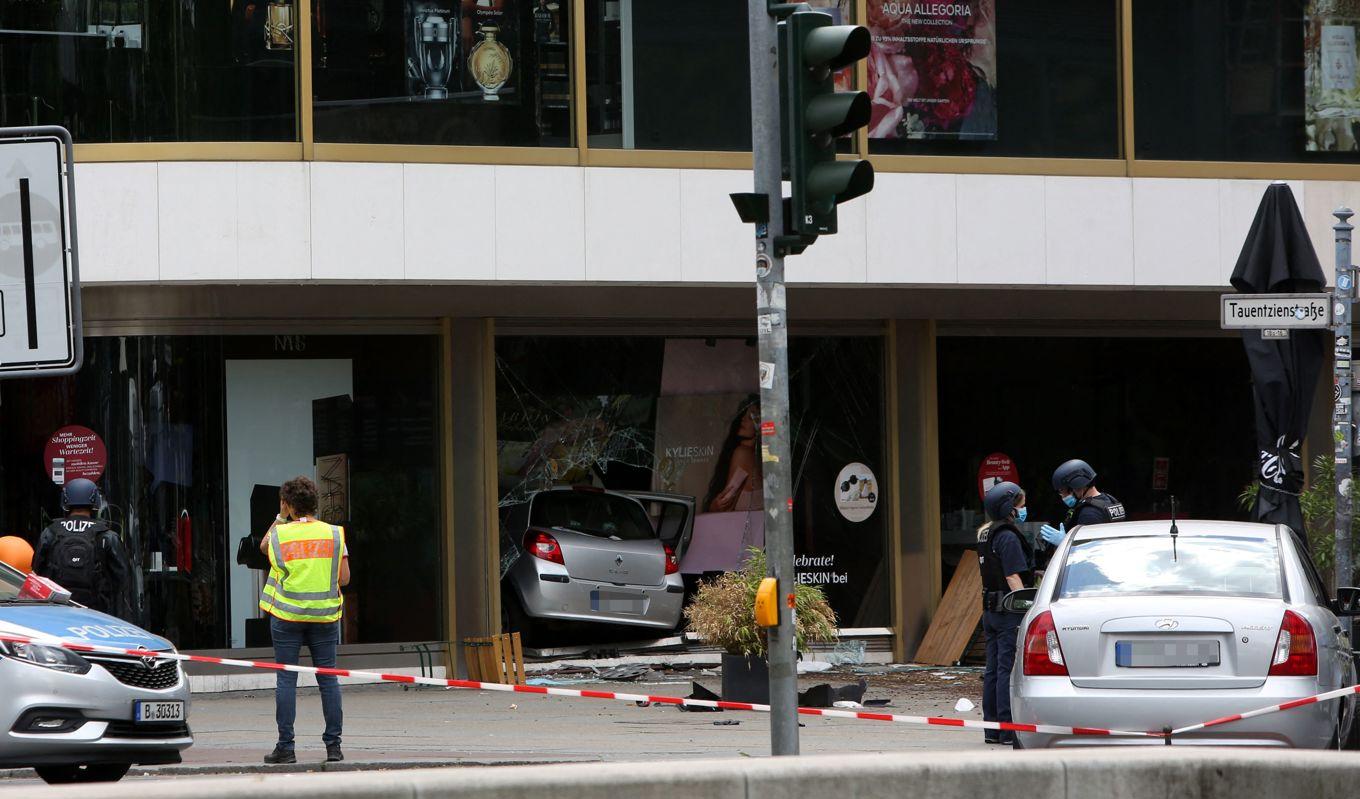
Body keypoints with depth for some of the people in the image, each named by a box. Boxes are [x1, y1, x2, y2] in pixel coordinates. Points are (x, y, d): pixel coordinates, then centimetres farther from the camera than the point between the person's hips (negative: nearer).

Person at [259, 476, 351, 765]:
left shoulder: (279, 535, -4)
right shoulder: (334, 534, -1)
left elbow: (264, 546, 20)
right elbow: (344, 578, -1)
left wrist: (281, 517, 19)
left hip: (287, 615, -1)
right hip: (325, 616, 1)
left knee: (286, 679, 3)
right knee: (328, 679, 5)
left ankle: (285, 746, 0)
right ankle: (333, 745, 2)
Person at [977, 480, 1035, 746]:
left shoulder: (986, 536, 15)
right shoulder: (1008, 537, -14)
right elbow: (1014, 578, -19)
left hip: (990, 611, 9)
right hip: (1009, 612, -9)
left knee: (993, 670, 10)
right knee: (1008, 669, -8)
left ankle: (992, 729, 13)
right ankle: (1008, 729, -9)